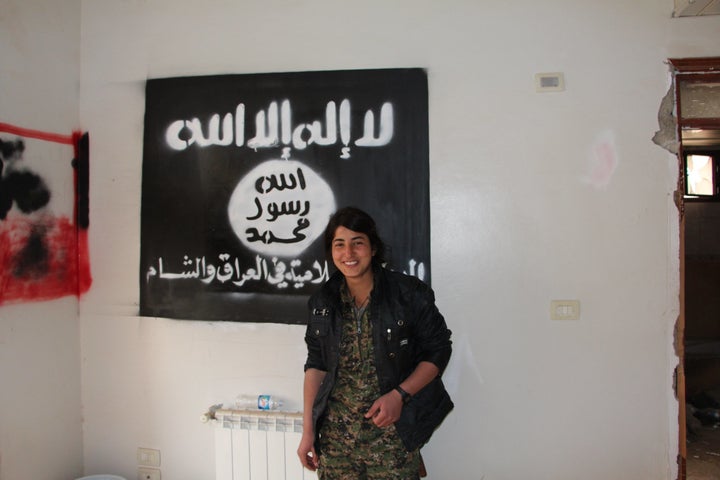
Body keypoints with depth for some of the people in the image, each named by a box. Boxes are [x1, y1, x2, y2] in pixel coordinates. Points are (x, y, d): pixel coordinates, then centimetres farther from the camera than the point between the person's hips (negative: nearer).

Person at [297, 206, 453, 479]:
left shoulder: (409, 294, -9)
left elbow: (438, 351, -3)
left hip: (393, 433, -3)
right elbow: (316, 365, 7)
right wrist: (308, 431, 4)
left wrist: (399, 395, -15)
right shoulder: (323, 301, 2)